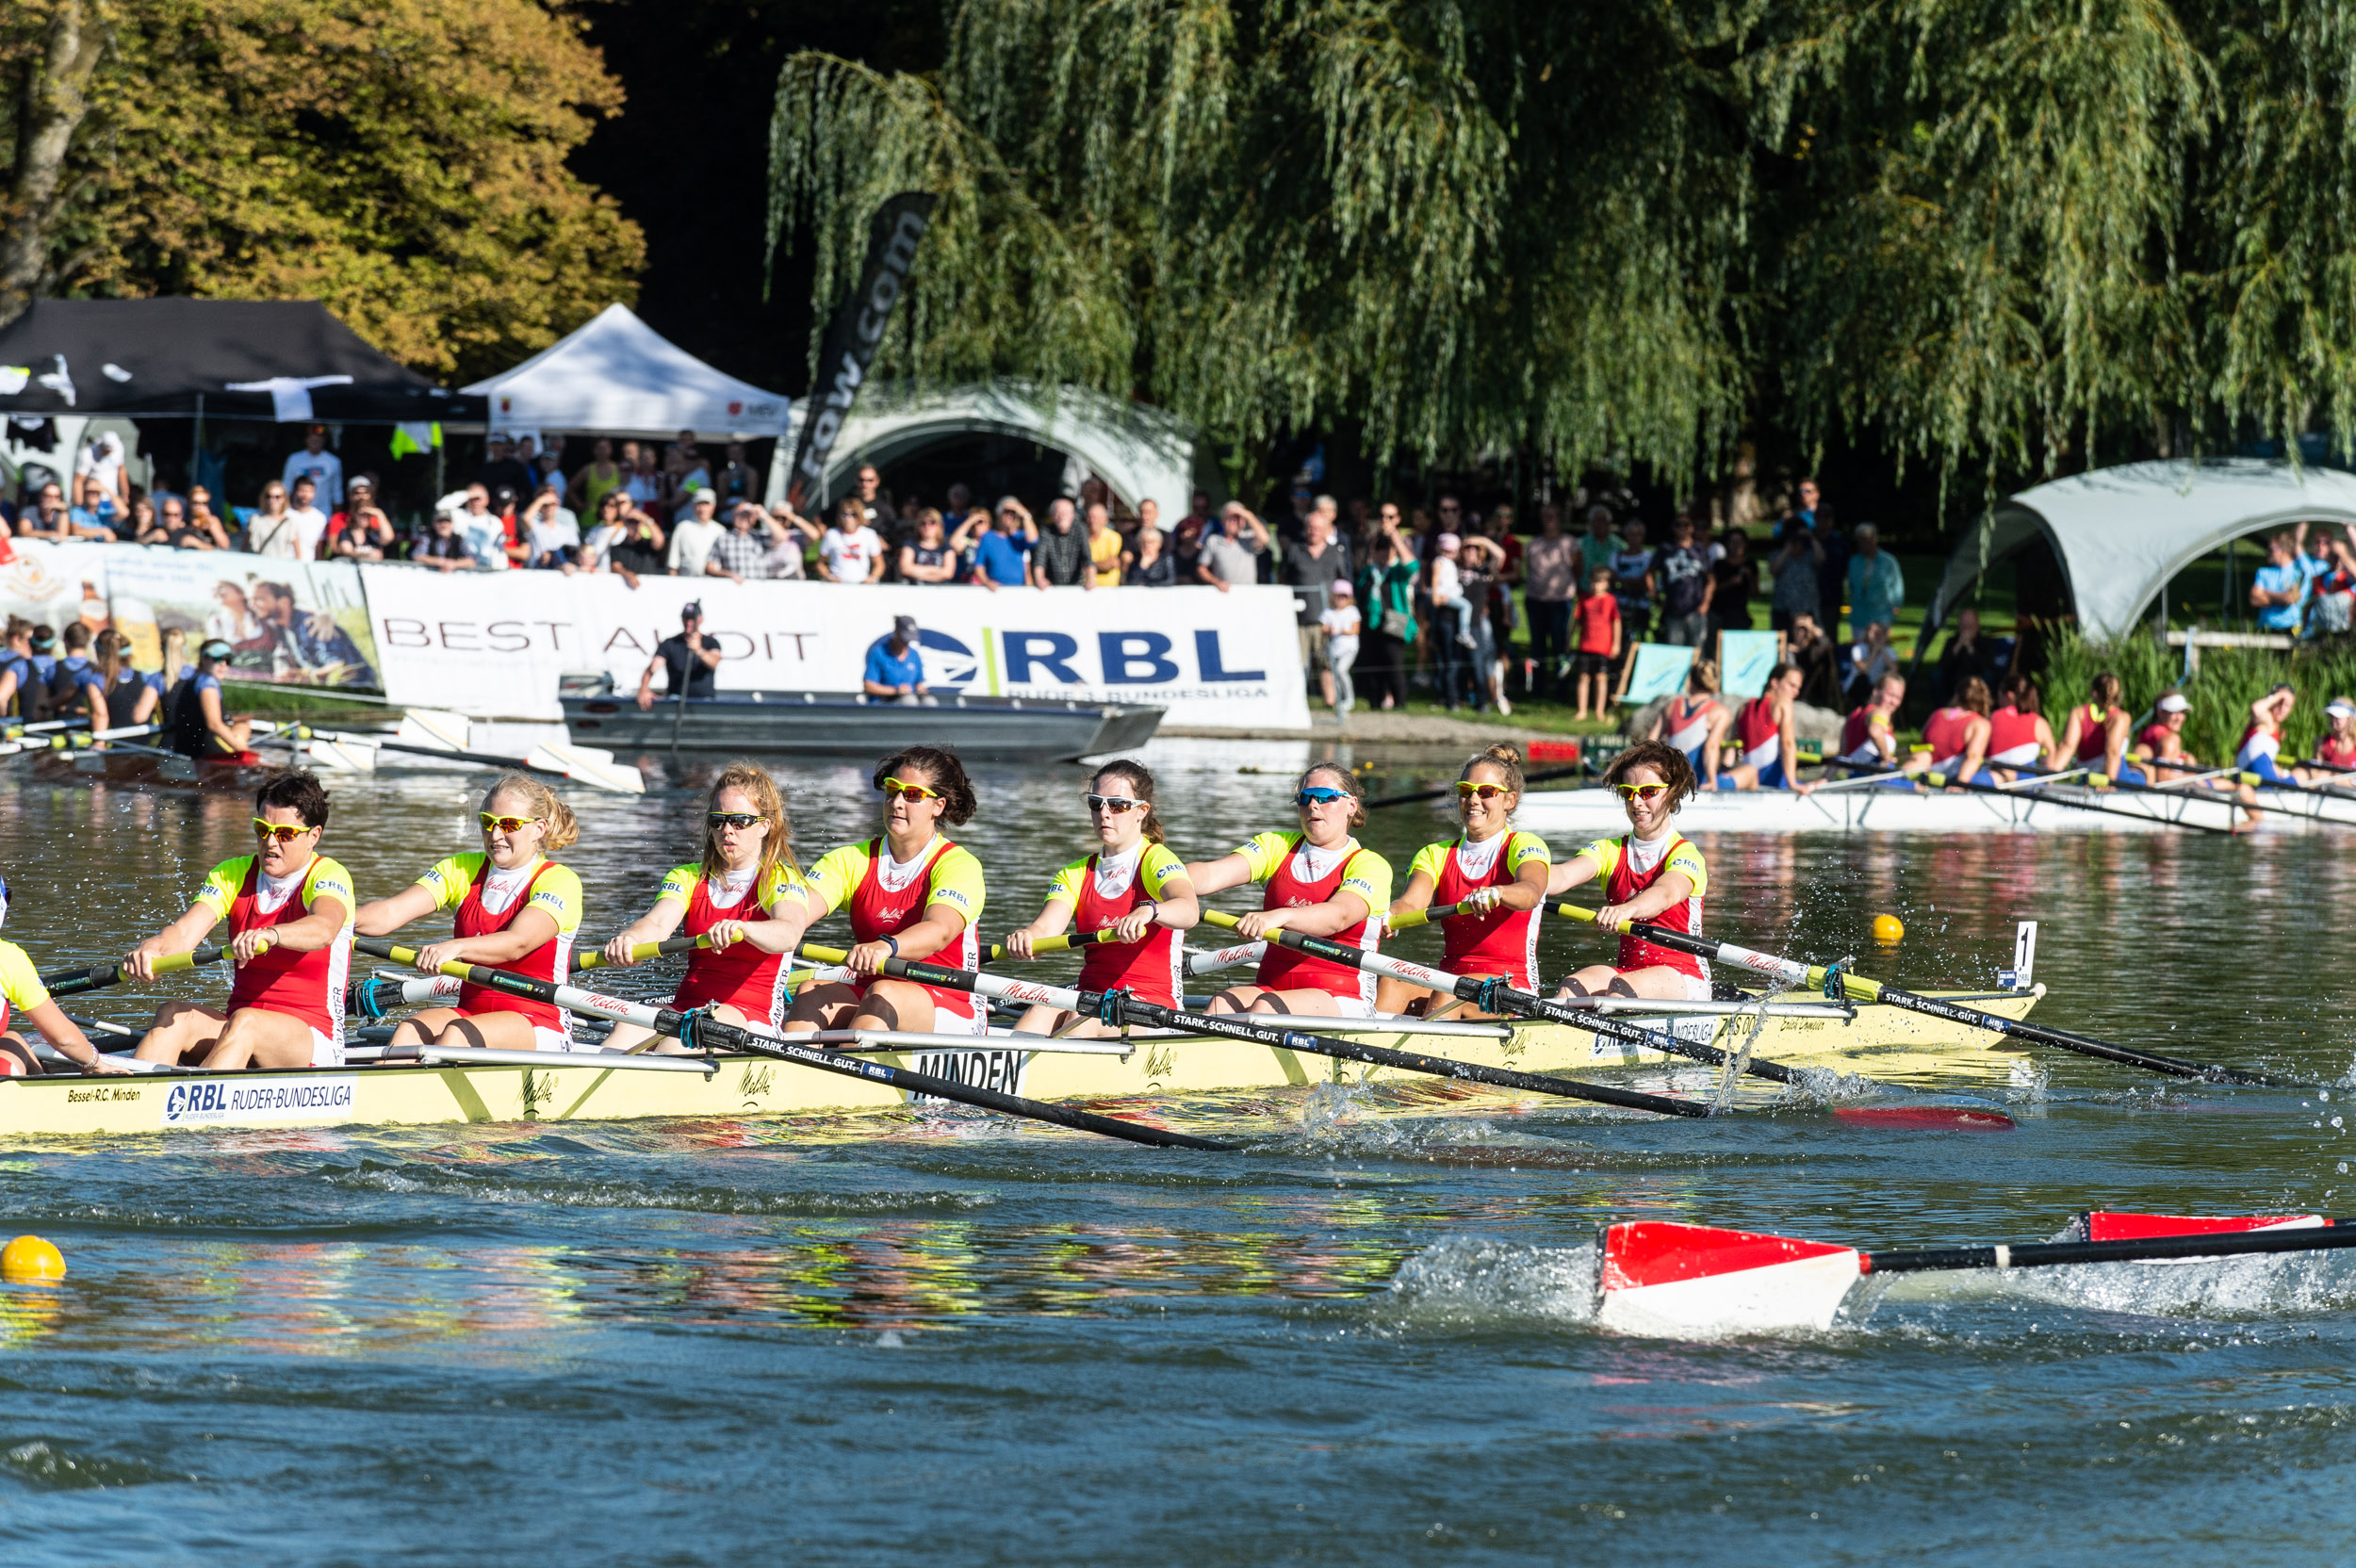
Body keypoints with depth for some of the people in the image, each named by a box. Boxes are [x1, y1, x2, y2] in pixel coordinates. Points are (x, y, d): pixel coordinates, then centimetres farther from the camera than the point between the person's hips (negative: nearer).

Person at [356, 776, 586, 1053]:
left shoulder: (559, 881, -5)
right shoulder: (462, 870, 12)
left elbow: (518, 943, -24)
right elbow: (394, 912, -3)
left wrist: (456, 947, -41)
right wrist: (347, 922, -24)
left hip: (540, 1026, -5)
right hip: (471, 1011, 5)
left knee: (456, 1034, -33)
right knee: (408, 1031, -26)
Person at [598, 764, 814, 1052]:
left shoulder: (780, 879, 2)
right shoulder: (688, 878, 17)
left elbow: (789, 933, -22)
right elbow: (658, 922, -5)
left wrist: (741, 929, -46)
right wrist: (629, 939, -31)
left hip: (753, 1018, -4)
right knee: (631, 1026, -28)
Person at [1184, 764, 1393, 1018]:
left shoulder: (1370, 865, 0)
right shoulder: (1277, 847, 15)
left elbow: (1339, 916, -22)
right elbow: (1211, 874, 0)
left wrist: (1279, 916, -42)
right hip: (1273, 987, 4)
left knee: (1265, 1007, -33)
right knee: (1222, 1003, -28)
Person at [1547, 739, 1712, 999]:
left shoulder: (1685, 854, -3)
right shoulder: (1609, 851, 12)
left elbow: (1665, 894, -27)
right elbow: (1562, 877, -7)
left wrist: (1626, 910, -51)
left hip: (1683, 978, -3)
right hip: (1627, 967, 4)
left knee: (1620, 988, -34)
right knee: (1572, 987, -27)